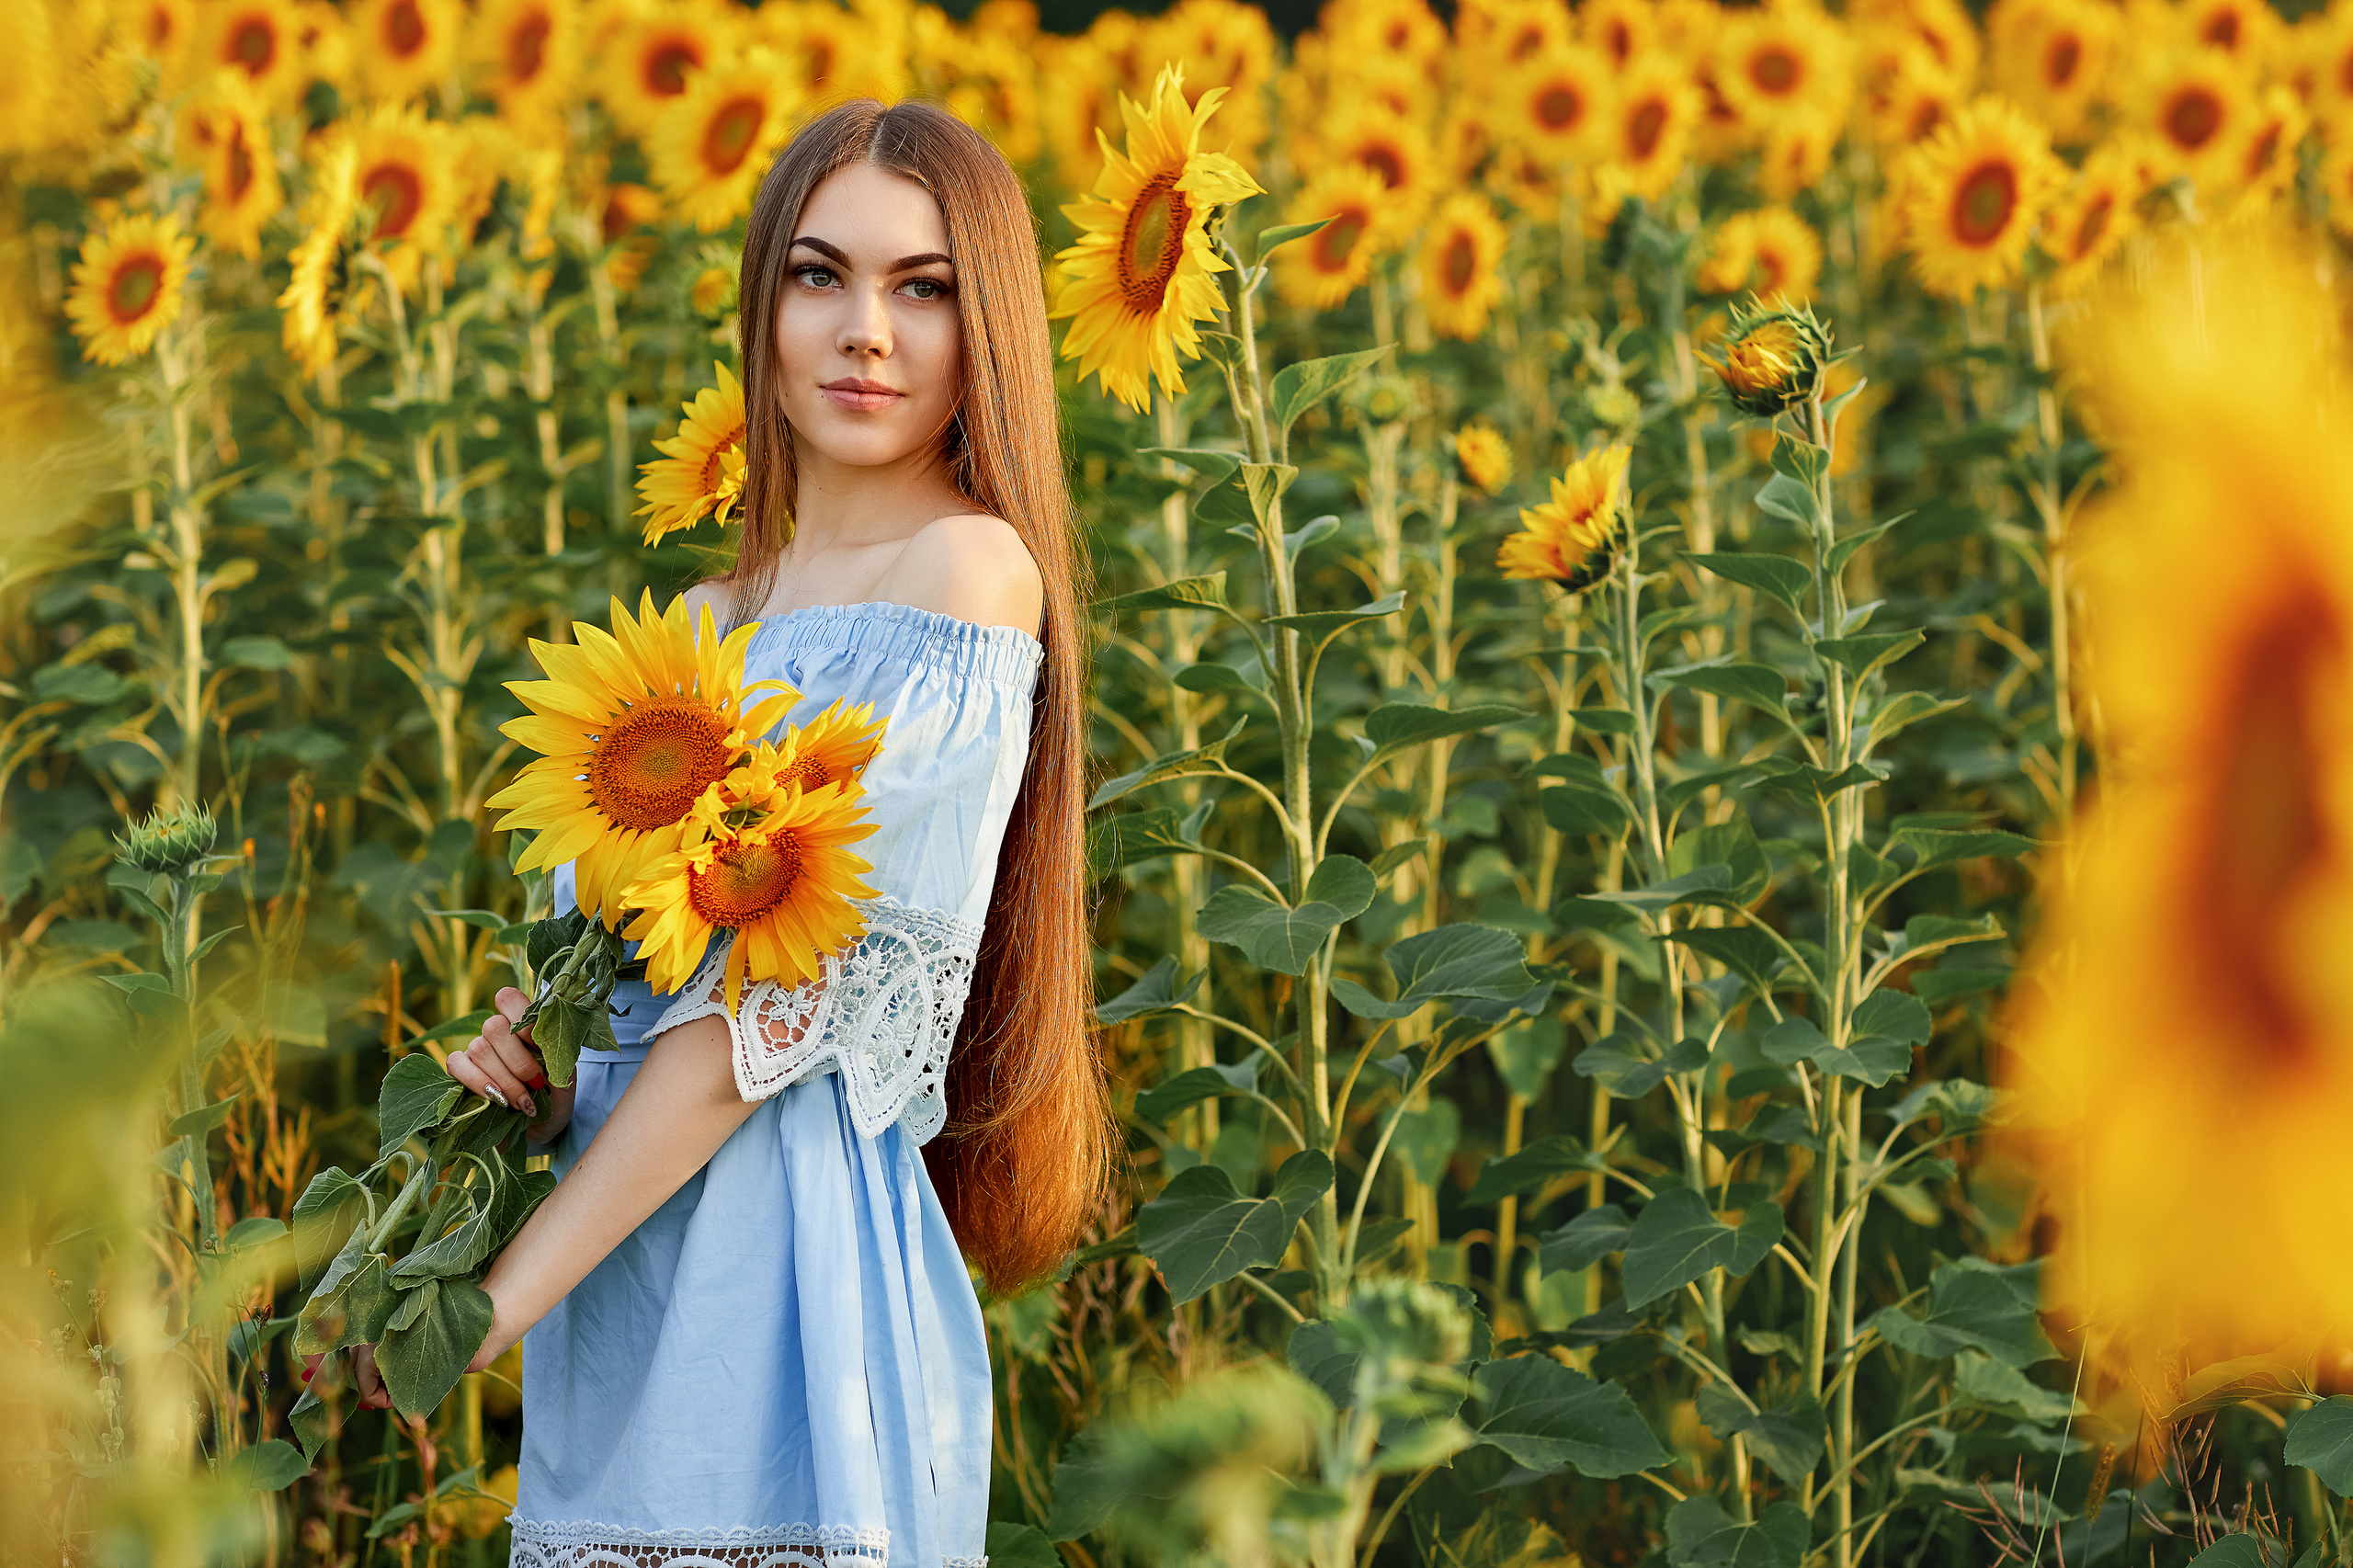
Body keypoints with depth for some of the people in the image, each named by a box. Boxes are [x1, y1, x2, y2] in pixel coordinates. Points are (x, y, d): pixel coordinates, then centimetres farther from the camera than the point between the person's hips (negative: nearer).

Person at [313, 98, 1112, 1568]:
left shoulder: (970, 574, -10)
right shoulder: (698, 626, 14)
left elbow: (780, 1008, -15)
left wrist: (496, 1298, -14)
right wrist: (509, 1064, -4)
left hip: (790, 1285, -7)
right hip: (617, 1302, 7)